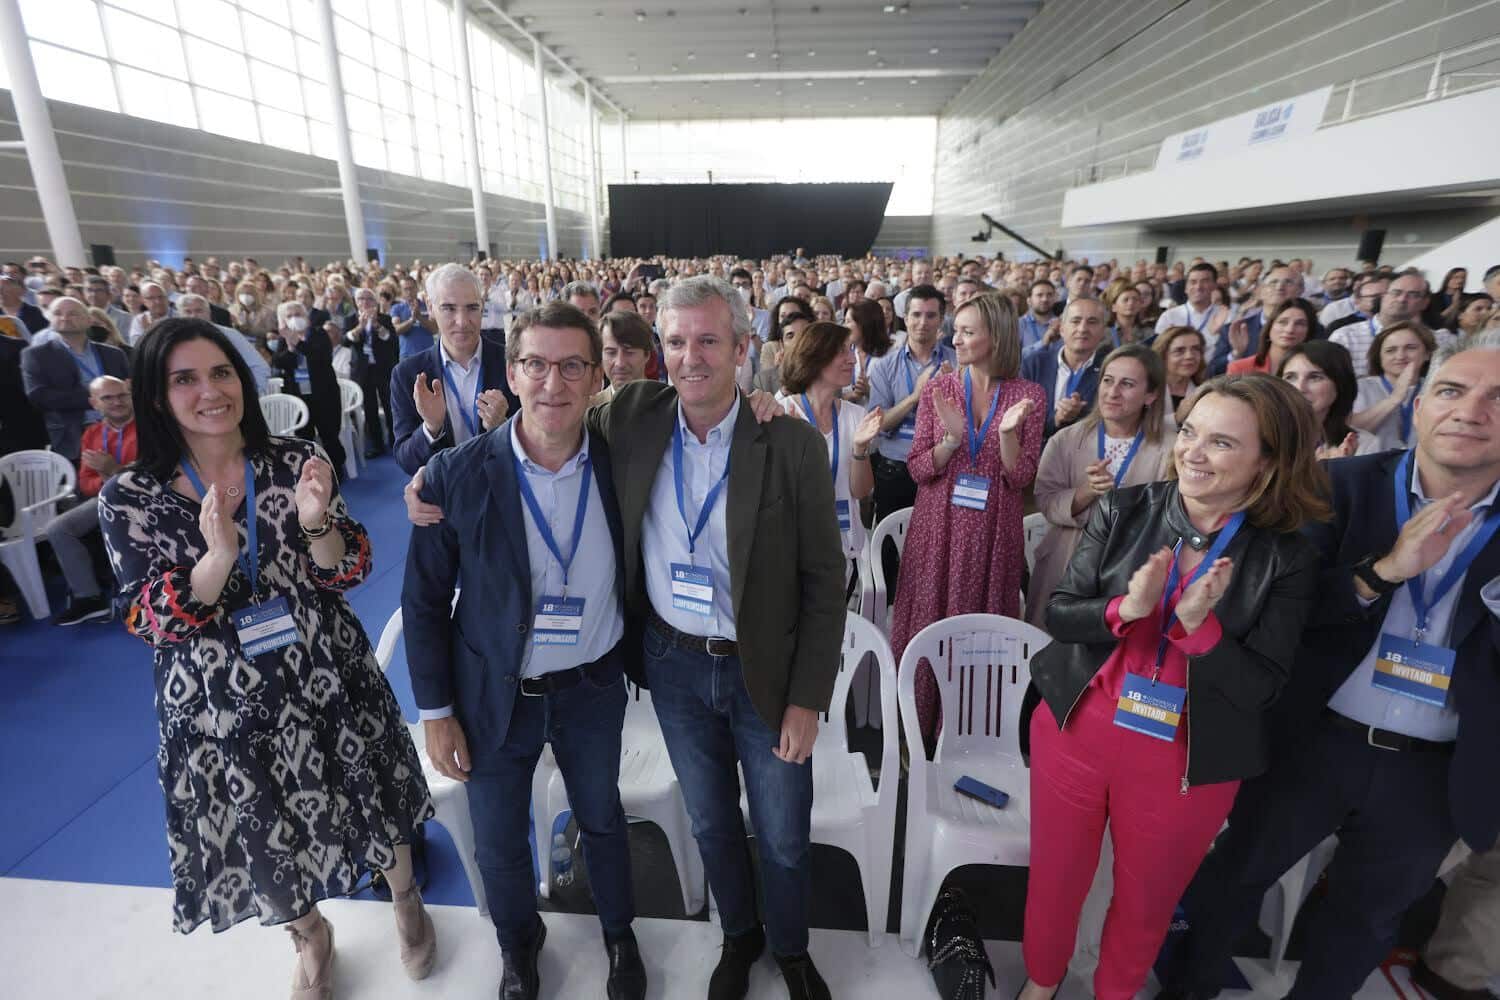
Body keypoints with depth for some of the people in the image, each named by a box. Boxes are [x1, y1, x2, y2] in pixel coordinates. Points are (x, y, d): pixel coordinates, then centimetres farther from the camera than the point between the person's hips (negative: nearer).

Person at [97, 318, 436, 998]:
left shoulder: (297, 461, -8)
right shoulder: (129, 496, -9)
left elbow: (347, 573, -7)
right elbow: (152, 623, -12)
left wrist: (315, 522, -28)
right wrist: (218, 556, -30)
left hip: (325, 679, 0)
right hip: (223, 705, 0)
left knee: (368, 795, 19)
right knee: (266, 832, 20)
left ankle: (405, 897, 50)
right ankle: (310, 936, 51)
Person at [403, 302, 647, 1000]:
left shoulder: (619, 465, -13)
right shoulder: (456, 475, -17)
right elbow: (424, 601, -8)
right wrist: (435, 712, -5)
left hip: (593, 688, 1)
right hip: (495, 694, 0)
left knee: (603, 821, 23)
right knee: (498, 845, 20)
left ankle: (619, 934, 53)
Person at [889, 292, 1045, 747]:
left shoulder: (1029, 395, 0)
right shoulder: (938, 389, 2)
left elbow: (1021, 478, -3)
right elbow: (918, 470, -2)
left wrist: (1008, 433, -19)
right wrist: (952, 440, -19)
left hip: (993, 534, 0)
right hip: (937, 529, 1)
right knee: (926, 628, 5)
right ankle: (916, 732, 22)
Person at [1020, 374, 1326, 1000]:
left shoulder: (1287, 559, -11)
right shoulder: (1123, 512, -8)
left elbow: (1259, 688, -11)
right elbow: (1057, 614, -8)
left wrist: (1197, 624, -28)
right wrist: (1124, 608, -27)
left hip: (1186, 763, -1)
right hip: (1075, 733, 1)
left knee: (1146, 902, 23)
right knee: (1055, 879, 21)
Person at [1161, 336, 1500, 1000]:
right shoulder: (1343, 487, -9)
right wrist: (1383, 569, -26)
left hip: (1438, 771, 2)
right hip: (1314, 742, -1)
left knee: (1367, 916, 23)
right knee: (1238, 872, 16)